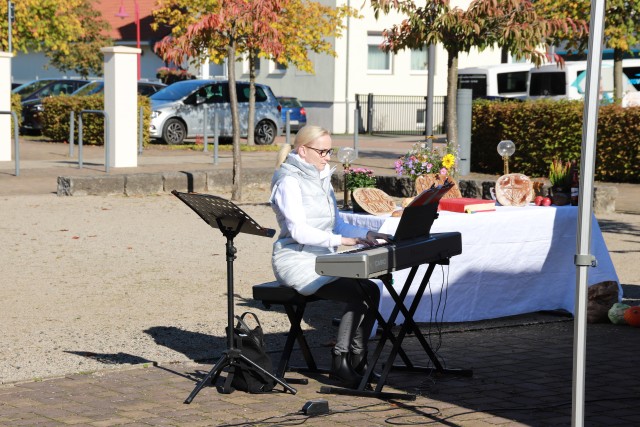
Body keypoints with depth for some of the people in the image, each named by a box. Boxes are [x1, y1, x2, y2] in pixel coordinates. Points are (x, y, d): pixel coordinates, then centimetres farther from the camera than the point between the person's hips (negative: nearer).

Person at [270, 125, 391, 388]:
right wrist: (340, 240, -27)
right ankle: (340, 363, -13)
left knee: (371, 290, -12)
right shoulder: (289, 181, -10)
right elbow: (298, 230, -21)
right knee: (356, 294, -24)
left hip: (322, 260, 9)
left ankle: (357, 361, -5)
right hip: (297, 262, -8)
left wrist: (366, 235, 1)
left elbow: (337, 225, 19)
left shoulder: (321, 179, 18)